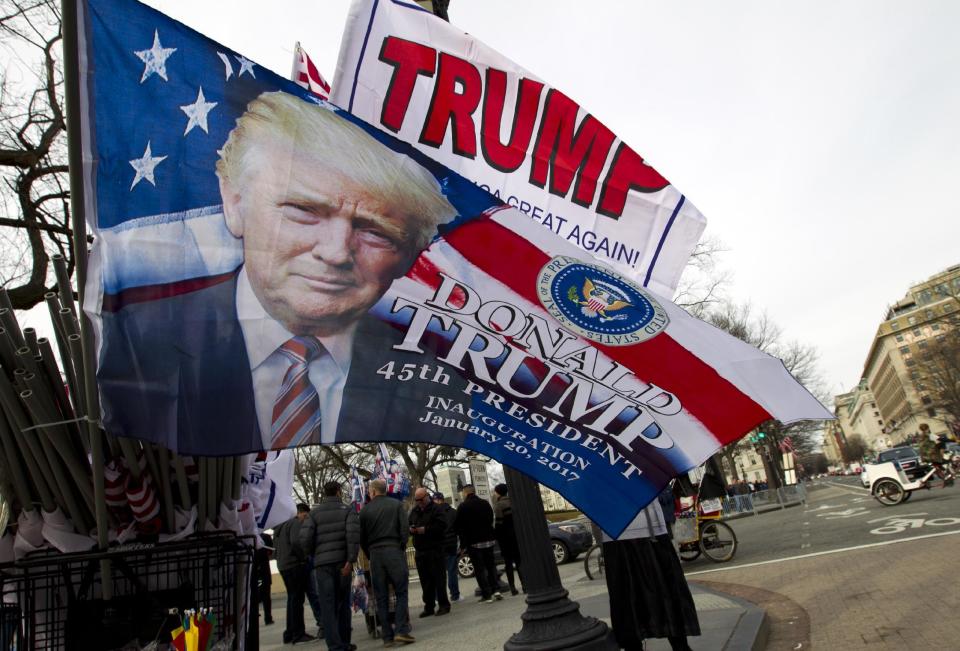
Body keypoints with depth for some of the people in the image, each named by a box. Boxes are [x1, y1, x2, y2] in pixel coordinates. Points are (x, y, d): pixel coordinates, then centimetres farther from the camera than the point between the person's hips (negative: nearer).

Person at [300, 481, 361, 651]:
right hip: (342, 562, 0)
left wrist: (316, 552, 14)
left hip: (322, 563, 0)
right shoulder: (347, 510, 3)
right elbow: (353, 535, -13)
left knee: (328, 606, 0)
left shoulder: (314, 513, 5)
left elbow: (304, 540, -5)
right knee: (343, 603, 15)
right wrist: (351, 560, -14)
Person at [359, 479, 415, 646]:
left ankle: (387, 636, 7)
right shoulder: (396, 504, 4)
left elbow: (362, 537, 8)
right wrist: (402, 547, 7)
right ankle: (401, 630, -8)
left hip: (375, 553, 2)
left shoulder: (365, 510, 6)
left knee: (381, 597, 7)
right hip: (394, 550, -1)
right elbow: (405, 529, -5)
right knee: (401, 592, 4)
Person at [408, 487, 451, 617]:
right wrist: (411, 530, -2)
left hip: (434, 549, -6)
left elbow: (441, 526, -16)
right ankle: (429, 606, 16)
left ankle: (443, 604, 6)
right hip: (420, 551, 6)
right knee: (425, 581, 9)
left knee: (438, 578, -3)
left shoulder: (435, 509, -6)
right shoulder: (414, 511, 14)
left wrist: (426, 529, -19)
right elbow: (408, 525, 20)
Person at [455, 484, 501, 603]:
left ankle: (487, 595, 0)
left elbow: (459, 527, -8)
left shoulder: (462, 507, -10)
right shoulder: (485, 503, 5)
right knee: (491, 565, 15)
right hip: (489, 540, 5)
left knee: (479, 568, 1)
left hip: (473, 542, -4)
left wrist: (463, 543, 2)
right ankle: (495, 590, 7)